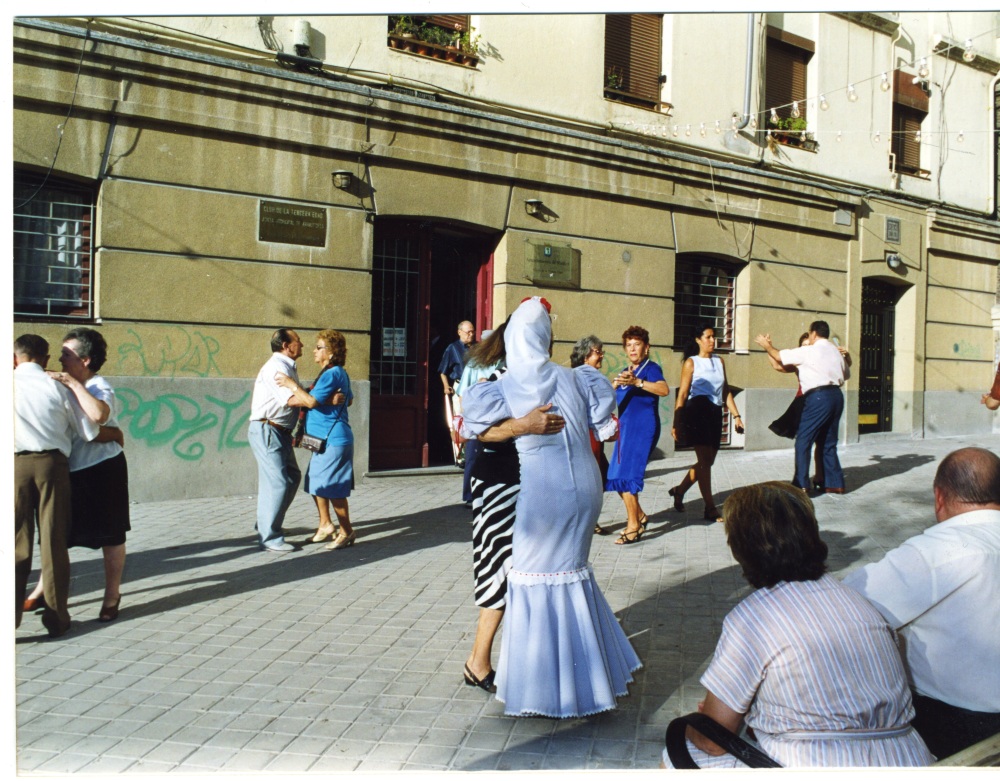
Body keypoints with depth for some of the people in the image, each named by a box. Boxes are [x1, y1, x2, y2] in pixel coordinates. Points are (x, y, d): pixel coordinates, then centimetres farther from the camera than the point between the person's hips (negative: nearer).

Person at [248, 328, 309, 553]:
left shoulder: (288, 367, 17)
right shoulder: (276, 367, -16)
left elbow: (299, 396, 15)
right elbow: (292, 399, -27)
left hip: (280, 432, 11)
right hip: (267, 431, -11)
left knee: (292, 476, 17)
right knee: (277, 482, -11)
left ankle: (266, 524, 29)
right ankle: (269, 538, -4)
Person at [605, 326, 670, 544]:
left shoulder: (651, 368, -4)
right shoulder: (625, 372, 18)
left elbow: (664, 389, -25)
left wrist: (637, 382, -37)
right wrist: (616, 383, -4)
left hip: (643, 428, -8)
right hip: (625, 428, 8)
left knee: (626, 475, -12)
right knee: (617, 476, 9)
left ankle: (633, 527, -3)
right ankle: (639, 516, 27)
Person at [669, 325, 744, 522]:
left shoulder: (720, 361, 15)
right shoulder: (691, 362, 0)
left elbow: (726, 391, 17)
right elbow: (682, 395, -4)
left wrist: (736, 416, 9)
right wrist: (676, 423, -9)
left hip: (715, 413, 6)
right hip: (697, 411, -6)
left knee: (708, 461, 9)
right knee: (705, 460, -8)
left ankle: (679, 490, 28)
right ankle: (710, 508, -2)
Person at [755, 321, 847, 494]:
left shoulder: (808, 351, -4)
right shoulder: (836, 351, 16)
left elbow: (779, 356, 2)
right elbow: (846, 374, 25)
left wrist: (766, 345, 20)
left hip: (818, 396, -7)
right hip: (837, 395, 7)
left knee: (803, 442, -2)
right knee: (828, 443, 16)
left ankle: (801, 485, -5)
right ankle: (835, 483, 18)